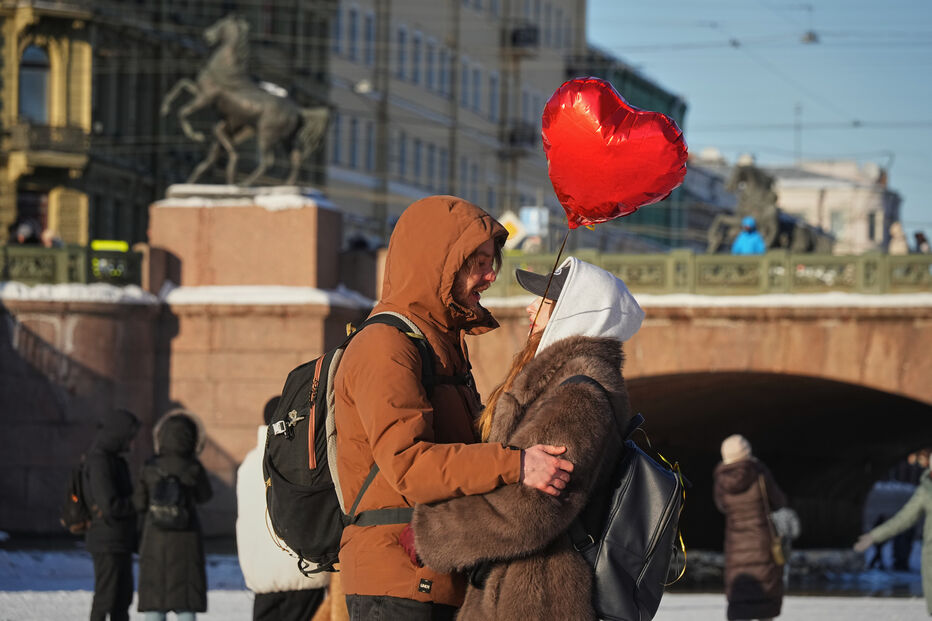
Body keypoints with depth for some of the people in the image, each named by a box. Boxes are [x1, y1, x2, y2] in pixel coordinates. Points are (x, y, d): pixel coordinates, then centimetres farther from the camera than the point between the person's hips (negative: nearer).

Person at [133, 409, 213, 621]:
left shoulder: (150, 468, -3)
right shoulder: (192, 468, -8)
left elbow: (139, 504, 3)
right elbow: (204, 496, 10)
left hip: (155, 539, 1)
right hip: (185, 540, -1)